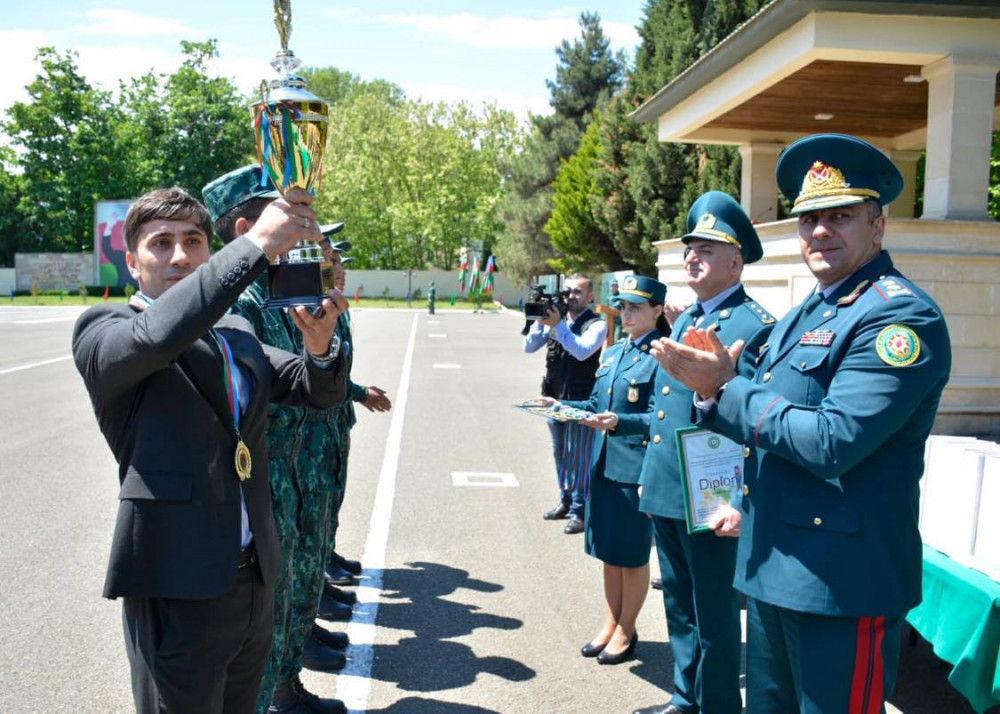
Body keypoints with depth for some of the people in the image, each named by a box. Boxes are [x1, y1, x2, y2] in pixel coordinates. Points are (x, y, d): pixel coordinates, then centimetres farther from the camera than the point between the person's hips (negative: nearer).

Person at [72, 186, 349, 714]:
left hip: (255, 582, 6)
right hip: (178, 591, -6)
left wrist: (319, 347, -16)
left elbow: (319, 392, 7)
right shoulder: (102, 330, -5)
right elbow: (156, 336, -28)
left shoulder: (237, 335, 13)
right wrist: (255, 245, -31)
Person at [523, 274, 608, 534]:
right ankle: (566, 501, 30)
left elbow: (583, 350, -26)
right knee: (560, 454, 16)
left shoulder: (596, 324, -10)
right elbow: (529, 347, 3)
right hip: (554, 397, 6)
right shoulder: (555, 318, 6)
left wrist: (558, 325, -28)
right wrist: (540, 321, -12)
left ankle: (579, 511, 9)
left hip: (580, 401, -6)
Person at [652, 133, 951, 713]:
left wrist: (725, 390, -17)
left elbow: (832, 443, -26)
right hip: (773, 567, 9)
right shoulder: (804, 315, 13)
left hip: (840, 580, -9)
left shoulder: (901, 314, -17)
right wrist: (721, 383, -3)